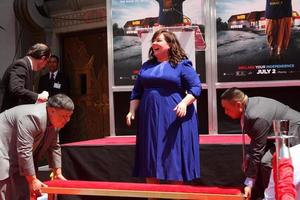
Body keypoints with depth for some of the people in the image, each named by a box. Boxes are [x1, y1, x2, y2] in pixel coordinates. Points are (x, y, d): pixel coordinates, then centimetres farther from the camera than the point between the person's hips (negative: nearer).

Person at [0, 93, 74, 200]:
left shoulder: (55, 120, -2)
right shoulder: (33, 117, -31)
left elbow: (54, 147, 8)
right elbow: (24, 151, -31)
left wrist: (58, 173, 6)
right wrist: (33, 180, -26)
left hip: (18, 158, 9)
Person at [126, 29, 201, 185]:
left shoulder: (182, 65, 0)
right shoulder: (146, 66, 15)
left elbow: (196, 87, -7)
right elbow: (137, 92, 16)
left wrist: (184, 103, -22)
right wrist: (132, 111, 4)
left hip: (173, 119, -5)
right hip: (149, 120, 5)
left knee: (175, 160, -1)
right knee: (150, 161, 7)